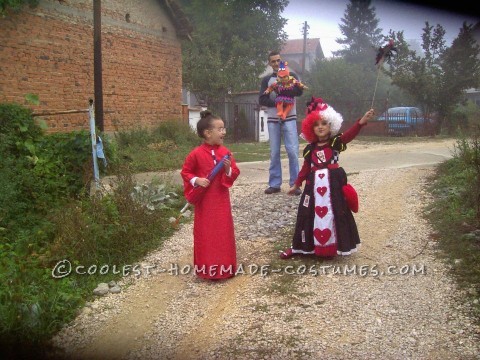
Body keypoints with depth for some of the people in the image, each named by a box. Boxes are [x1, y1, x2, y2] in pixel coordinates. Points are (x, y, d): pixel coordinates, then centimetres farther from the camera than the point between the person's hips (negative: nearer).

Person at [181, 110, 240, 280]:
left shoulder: (225, 152, -1)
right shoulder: (196, 154, -10)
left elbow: (235, 173, 4)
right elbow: (185, 172, -1)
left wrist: (229, 169, -17)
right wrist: (196, 180, -17)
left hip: (221, 199, 3)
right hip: (204, 200, -3)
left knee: (224, 232, 9)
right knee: (205, 233, 6)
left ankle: (224, 266, 22)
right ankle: (206, 268, 18)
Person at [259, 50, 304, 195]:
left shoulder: (291, 75, 8)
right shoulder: (266, 79, 11)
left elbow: (299, 91, -9)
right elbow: (262, 100, 0)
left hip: (289, 119, -2)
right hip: (272, 120, 2)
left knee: (292, 151, -8)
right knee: (274, 153, 3)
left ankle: (295, 184, -2)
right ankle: (274, 184, 9)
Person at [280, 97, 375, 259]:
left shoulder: (336, 142, -3)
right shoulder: (310, 149, 5)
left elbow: (350, 134, -19)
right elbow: (306, 168, 13)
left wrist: (362, 121, -35)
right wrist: (296, 184, 15)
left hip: (333, 183, -2)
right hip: (315, 184, 2)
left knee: (334, 214, 4)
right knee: (308, 214, 6)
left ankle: (332, 246, 16)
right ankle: (300, 246, 15)